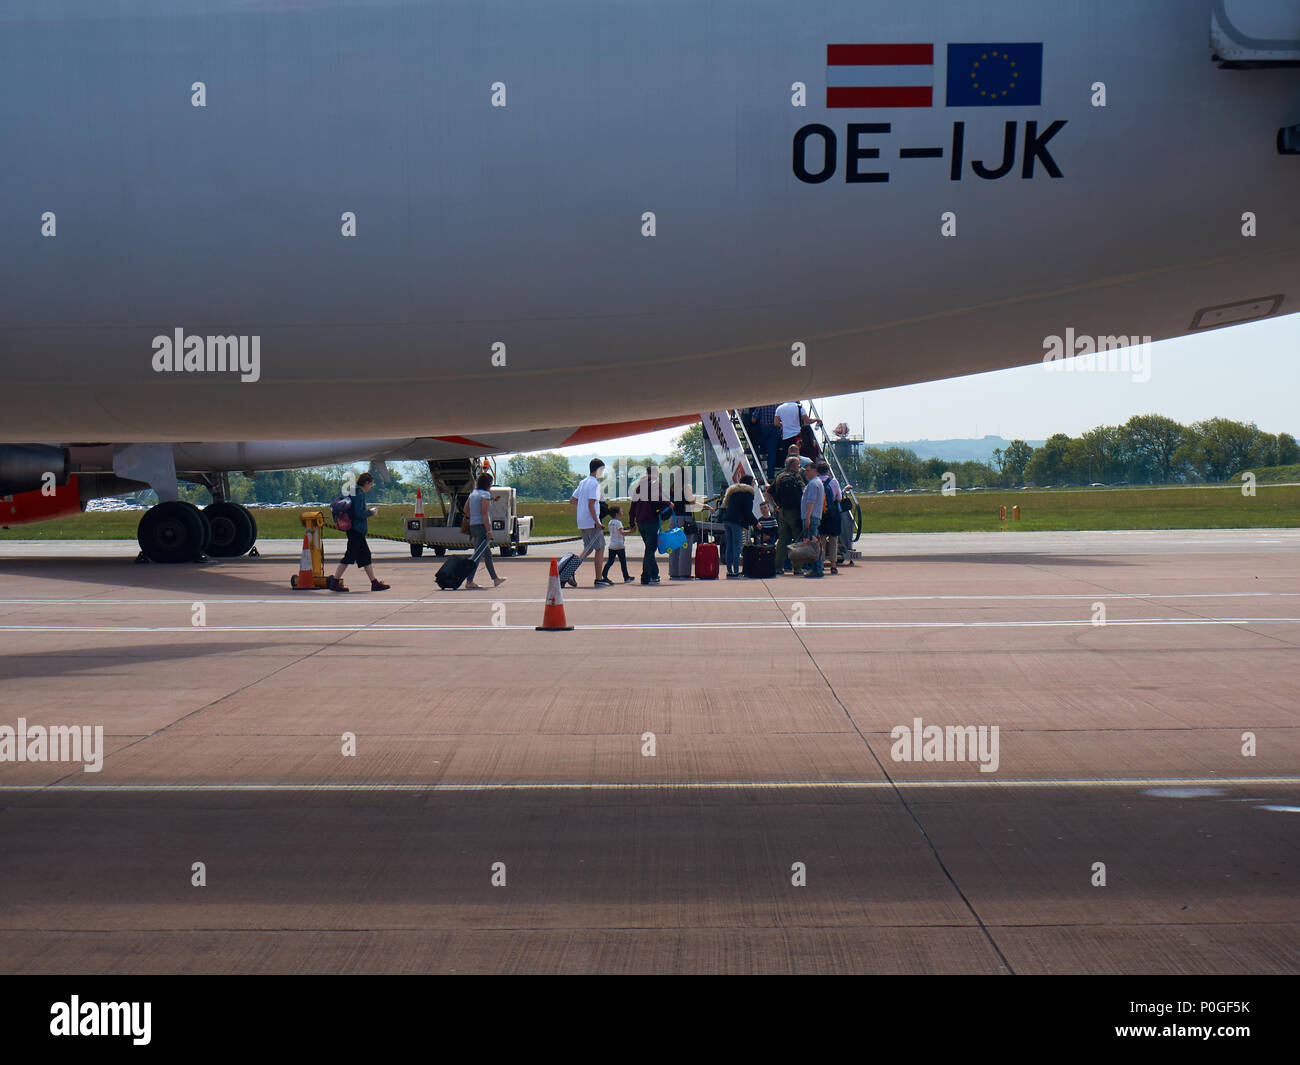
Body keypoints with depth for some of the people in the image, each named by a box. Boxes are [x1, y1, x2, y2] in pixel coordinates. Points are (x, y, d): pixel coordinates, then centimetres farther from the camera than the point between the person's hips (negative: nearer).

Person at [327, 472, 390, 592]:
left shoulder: (356, 492, 15)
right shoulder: (359, 494, -15)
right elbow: (359, 513, -23)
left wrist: (367, 510, 16)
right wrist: (371, 512, -7)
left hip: (356, 530, 11)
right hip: (356, 529, -11)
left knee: (365, 555, 10)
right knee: (350, 555, -6)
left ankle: (375, 583, 13)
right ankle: (334, 582, -2)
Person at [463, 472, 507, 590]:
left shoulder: (473, 493, 14)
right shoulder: (485, 494, -10)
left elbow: (466, 510, 16)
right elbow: (484, 513, -17)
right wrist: (488, 530, -18)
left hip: (473, 526, 9)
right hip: (482, 525, -9)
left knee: (487, 553, 15)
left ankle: (495, 579, 18)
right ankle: (469, 581, -15)